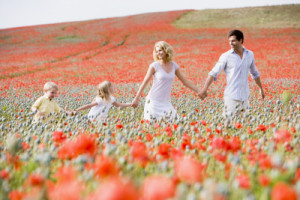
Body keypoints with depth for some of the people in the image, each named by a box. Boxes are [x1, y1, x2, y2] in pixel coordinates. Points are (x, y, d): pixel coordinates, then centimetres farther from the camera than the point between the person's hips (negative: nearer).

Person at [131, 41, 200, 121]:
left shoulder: (174, 65, 5)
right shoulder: (154, 65, -6)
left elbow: (185, 81, 12)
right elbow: (145, 82, -4)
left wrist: (199, 91, 9)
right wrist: (136, 98, -7)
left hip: (166, 102, 4)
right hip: (153, 101, -4)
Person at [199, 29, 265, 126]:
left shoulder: (250, 54, 8)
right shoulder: (226, 56, -5)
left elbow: (254, 73, 23)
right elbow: (213, 73, -9)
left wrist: (261, 88, 28)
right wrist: (205, 89, -20)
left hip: (245, 95, 4)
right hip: (231, 95, -4)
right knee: (229, 122, -10)